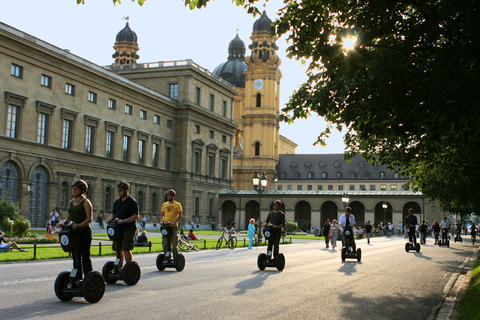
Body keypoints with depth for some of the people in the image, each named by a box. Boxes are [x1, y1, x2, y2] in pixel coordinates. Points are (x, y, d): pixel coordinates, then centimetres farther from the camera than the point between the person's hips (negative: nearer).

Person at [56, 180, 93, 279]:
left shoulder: (86, 202, -7)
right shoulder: (71, 202, 14)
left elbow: (89, 219, -14)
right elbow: (68, 217, 14)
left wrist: (79, 225, -29)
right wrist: (63, 223, -7)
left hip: (84, 231, -7)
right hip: (74, 233, 7)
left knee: (85, 256, -4)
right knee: (76, 256, 10)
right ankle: (77, 278, 16)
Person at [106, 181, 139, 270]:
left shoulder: (132, 202, -7)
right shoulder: (117, 202, 16)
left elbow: (136, 216, -13)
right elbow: (113, 213, 23)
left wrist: (124, 221, -22)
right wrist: (110, 219, 1)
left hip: (128, 229, -7)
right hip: (118, 229, 7)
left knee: (126, 249, -10)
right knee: (118, 250, 9)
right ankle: (119, 268, 17)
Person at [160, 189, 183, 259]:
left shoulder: (177, 204, 2)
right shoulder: (164, 204, 15)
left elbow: (180, 215, -6)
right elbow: (162, 215, 19)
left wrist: (174, 222, -21)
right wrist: (161, 220, -2)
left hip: (173, 227, -4)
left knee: (174, 244, -2)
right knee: (164, 244, 1)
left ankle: (175, 258, 7)